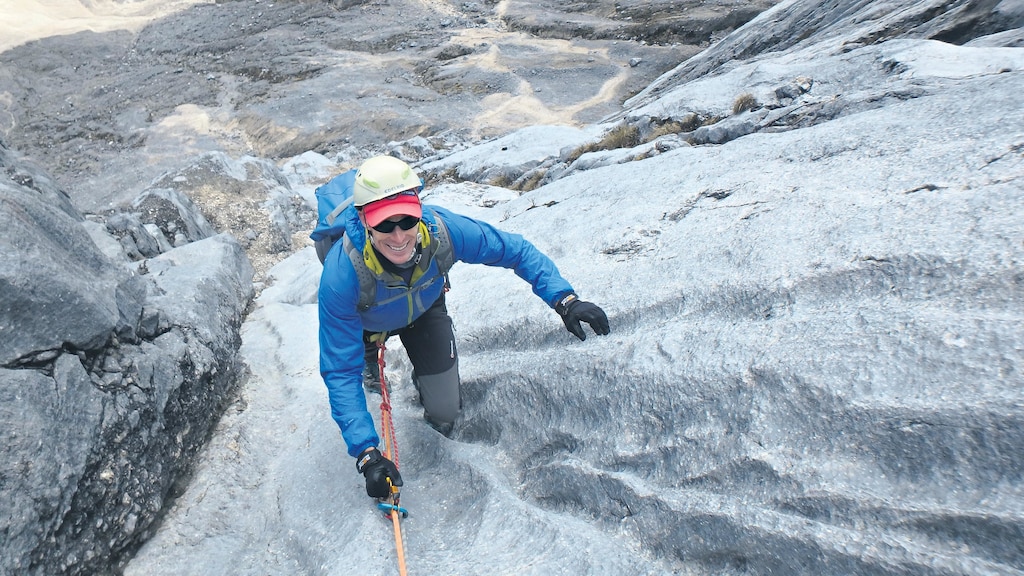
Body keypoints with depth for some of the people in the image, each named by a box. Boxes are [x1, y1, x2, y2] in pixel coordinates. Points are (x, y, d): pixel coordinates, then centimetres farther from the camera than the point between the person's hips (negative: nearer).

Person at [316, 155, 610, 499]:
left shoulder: (443, 230, -39)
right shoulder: (342, 275, -44)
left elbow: (516, 250, -24)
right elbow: (340, 372, -38)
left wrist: (564, 299, -36)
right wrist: (367, 453, -45)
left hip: (424, 310, 1)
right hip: (367, 322, -1)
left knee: (445, 412, 1)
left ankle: (424, 376, 32)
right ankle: (370, 359, 56)